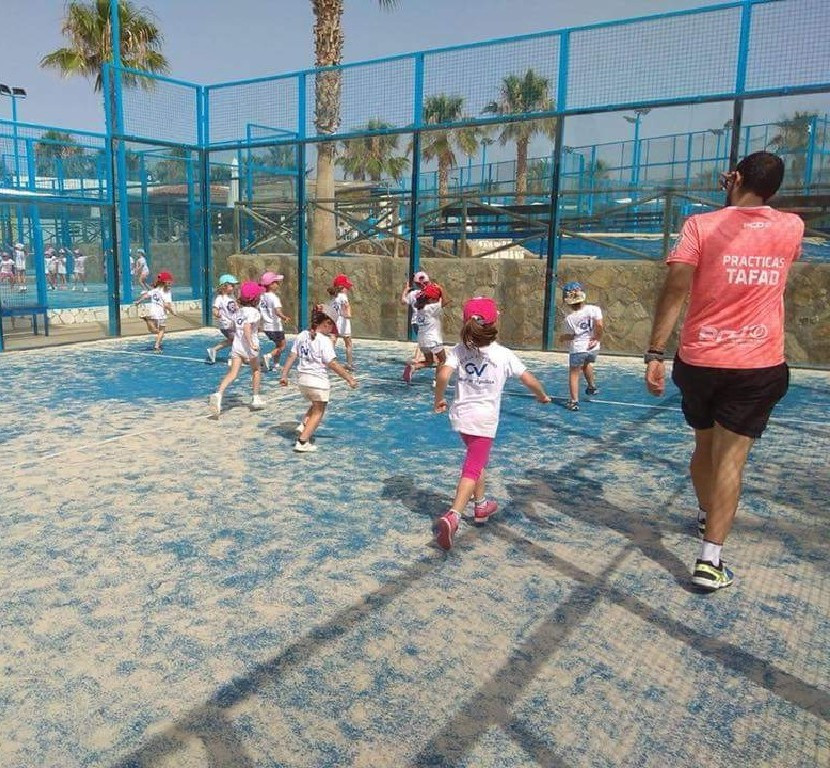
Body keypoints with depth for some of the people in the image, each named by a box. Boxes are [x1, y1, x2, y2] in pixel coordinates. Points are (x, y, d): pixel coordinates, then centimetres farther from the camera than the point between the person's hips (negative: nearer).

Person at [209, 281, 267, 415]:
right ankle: (256, 399, 23)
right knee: (256, 371, 18)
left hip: (236, 345, 5)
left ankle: (218, 394, -25)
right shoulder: (253, 312, -11)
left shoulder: (238, 311, 12)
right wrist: (251, 344, -27)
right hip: (248, 347, -5)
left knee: (232, 373, -3)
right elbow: (247, 328, -25)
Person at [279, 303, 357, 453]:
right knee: (318, 412, 9)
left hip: (303, 379, 7)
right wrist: (349, 378, -16)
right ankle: (302, 442, 5)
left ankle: (303, 426, 12)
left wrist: (284, 375, 12)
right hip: (319, 381, -7)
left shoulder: (302, 336, 3)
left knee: (315, 405, 30)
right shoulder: (324, 340, -16)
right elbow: (332, 363, -21)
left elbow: (292, 356, 5)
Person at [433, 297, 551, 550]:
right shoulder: (503, 354, -4)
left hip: (461, 415, 4)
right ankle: (453, 516, -26)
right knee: (472, 469, -6)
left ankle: (481, 506, 41)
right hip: (485, 420, -4)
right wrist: (542, 396, 20)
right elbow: (529, 380, 0)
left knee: (477, 460, 27)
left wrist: (438, 400, 0)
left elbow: (443, 374, -17)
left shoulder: (459, 350, -1)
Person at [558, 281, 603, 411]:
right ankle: (592, 386, 43)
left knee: (574, 373, 8)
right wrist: (597, 338, -2)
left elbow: (567, 336, -4)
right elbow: (599, 325, -16)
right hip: (593, 347, 3)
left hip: (577, 348, -3)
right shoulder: (593, 309, -7)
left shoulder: (569, 318, -11)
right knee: (587, 364, 34)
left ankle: (574, 401, 3)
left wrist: (561, 338, 18)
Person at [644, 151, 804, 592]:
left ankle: (707, 517, 44)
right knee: (731, 457, 0)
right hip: (759, 366, 0)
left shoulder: (701, 225, -5)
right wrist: (748, 201, 32)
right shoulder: (792, 228, 5)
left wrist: (655, 353, -13)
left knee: (704, 444, 20)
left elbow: (675, 290, -14)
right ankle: (710, 560, -6)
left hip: (699, 360, 0)